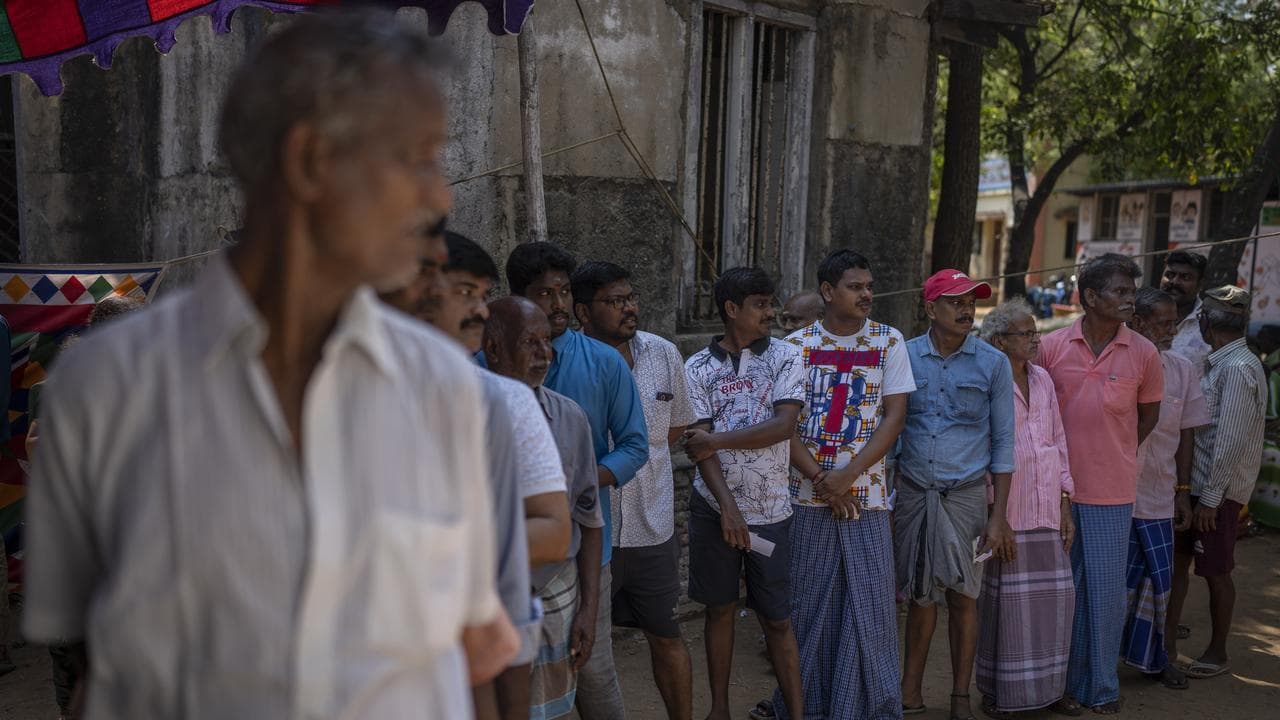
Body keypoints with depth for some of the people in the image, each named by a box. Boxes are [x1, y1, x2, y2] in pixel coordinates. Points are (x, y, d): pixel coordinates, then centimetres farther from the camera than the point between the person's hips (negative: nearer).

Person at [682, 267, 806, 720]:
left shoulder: (785, 356, 1)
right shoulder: (698, 368, 1)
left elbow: (785, 425, -11)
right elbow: (700, 445, -5)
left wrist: (716, 440, -12)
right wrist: (727, 506, -15)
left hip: (770, 511, 0)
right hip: (715, 506, 1)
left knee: (777, 618, 4)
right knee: (720, 608, 11)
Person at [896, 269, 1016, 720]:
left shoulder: (993, 363, -1)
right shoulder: (904, 357, 1)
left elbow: (1003, 442, 0)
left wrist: (999, 515, -4)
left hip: (964, 494, -1)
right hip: (913, 492, 1)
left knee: (962, 597, 4)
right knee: (920, 595, 9)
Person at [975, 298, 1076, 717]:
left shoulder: (1042, 379, 12)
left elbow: (1058, 441, 15)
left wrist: (1065, 503, 12)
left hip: (1046, 509, 6)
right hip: (1005, 510, -6)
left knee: (1053, 596, 9)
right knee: (1005, 602, 1)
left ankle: (1044, 685, 25)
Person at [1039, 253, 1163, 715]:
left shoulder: (1143, 353, -3)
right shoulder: (1052, 346, -3)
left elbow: (1149, 413, 11)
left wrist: (1117, 453, 8)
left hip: (1112, 490, 0)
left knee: (1107, 589, 5)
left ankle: (1103, 689, 20)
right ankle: (1069, 682, 24)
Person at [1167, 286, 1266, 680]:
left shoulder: (1238, 369, -19)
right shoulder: (1219, 363, 10)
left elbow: (1230, 441, -22)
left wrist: (1210, 497, -19)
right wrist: (1194, 490, 13)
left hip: (1218, 489, -9)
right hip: (1197, 481, 9)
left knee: (1215, 572, 5)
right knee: (1176, 558, 13)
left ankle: (1218, 653, 20)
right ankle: (1167, 640, 23)